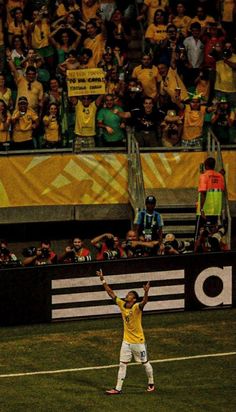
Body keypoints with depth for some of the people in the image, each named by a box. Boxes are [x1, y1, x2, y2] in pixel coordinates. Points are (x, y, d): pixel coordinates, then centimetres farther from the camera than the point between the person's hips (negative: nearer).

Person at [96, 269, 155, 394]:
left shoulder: (136, 307, -20)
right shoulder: (122, 305, -3)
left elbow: (144, 302, -42)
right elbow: (111, 293, 1)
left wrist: (146, 292, -61)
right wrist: (103, 280, -2)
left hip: (138, 341, -6)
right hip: (126, 341, 6)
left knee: (145, 363, 11)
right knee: (122, 365, 6)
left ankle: (151, 383, 30)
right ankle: (118, 389, 9)